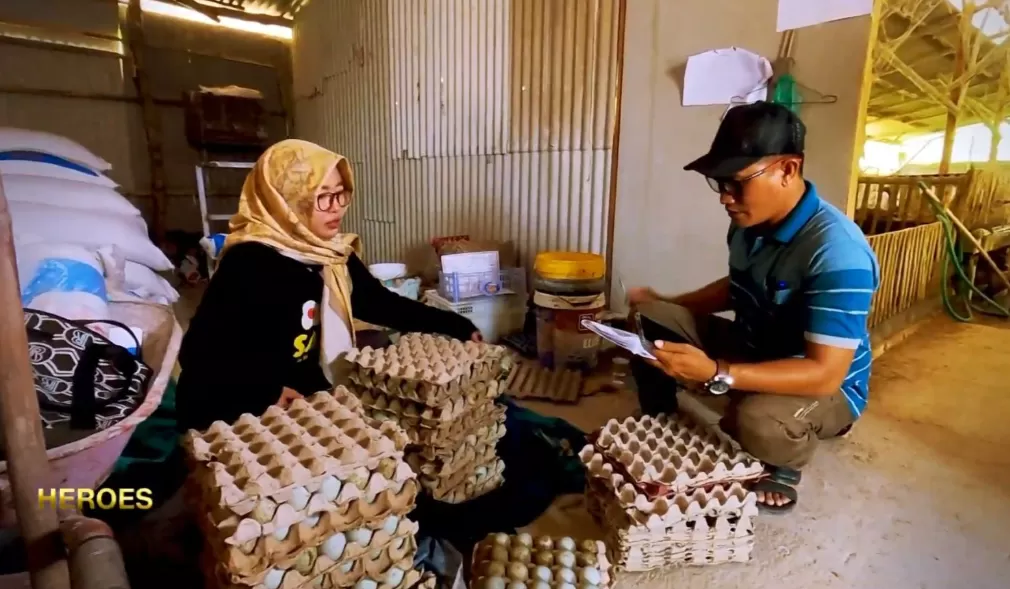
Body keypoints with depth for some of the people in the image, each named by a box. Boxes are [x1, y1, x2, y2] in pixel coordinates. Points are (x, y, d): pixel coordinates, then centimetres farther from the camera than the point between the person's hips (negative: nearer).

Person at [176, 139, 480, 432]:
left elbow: (382, 304, 7)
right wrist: (268, 392, -33)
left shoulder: (334, 254, 0)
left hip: (310, 405, 7)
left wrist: (456, 326, 1)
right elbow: (200, 353, -19)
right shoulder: (248, 262, -20)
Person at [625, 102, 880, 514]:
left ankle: (786, 462, 1)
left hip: (825, 386, -6)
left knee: (758, 419, -39)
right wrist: (666, 304, 0)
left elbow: (824, 373, -33)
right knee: (648, 320, -9)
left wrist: (715, 374, -43)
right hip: (752, 350, 7)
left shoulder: (837, 252, -31)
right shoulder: (750, 224, -7)